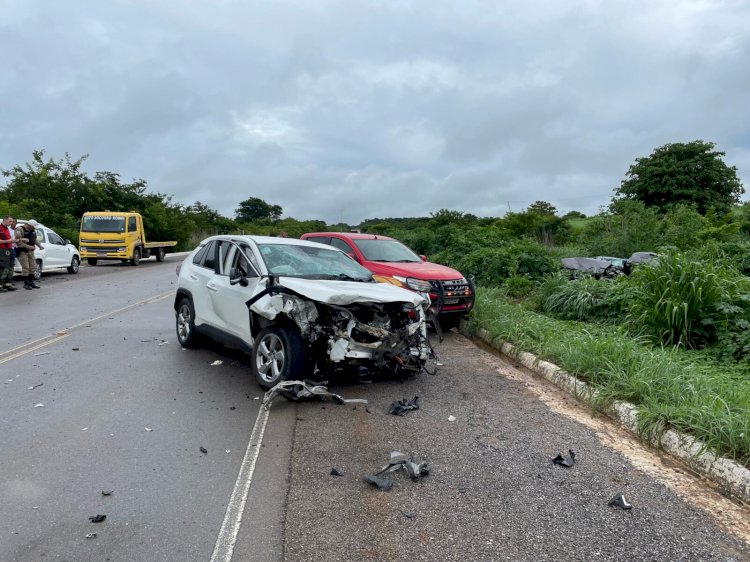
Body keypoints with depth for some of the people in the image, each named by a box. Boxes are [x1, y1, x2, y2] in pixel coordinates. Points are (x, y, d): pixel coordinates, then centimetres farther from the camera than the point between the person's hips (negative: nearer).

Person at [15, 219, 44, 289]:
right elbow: (18, 242, -22)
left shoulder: (33, 231, 8)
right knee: (25, 268, -8)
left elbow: (35, 239, 20)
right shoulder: (20, 229, -16)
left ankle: (31, 282, 19)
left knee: (32, 267, 9)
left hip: (30, 251, 8)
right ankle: (26, 283, 1)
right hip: (22, 251, -8)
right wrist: (29, 247, -24)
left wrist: (40, 245, 4)